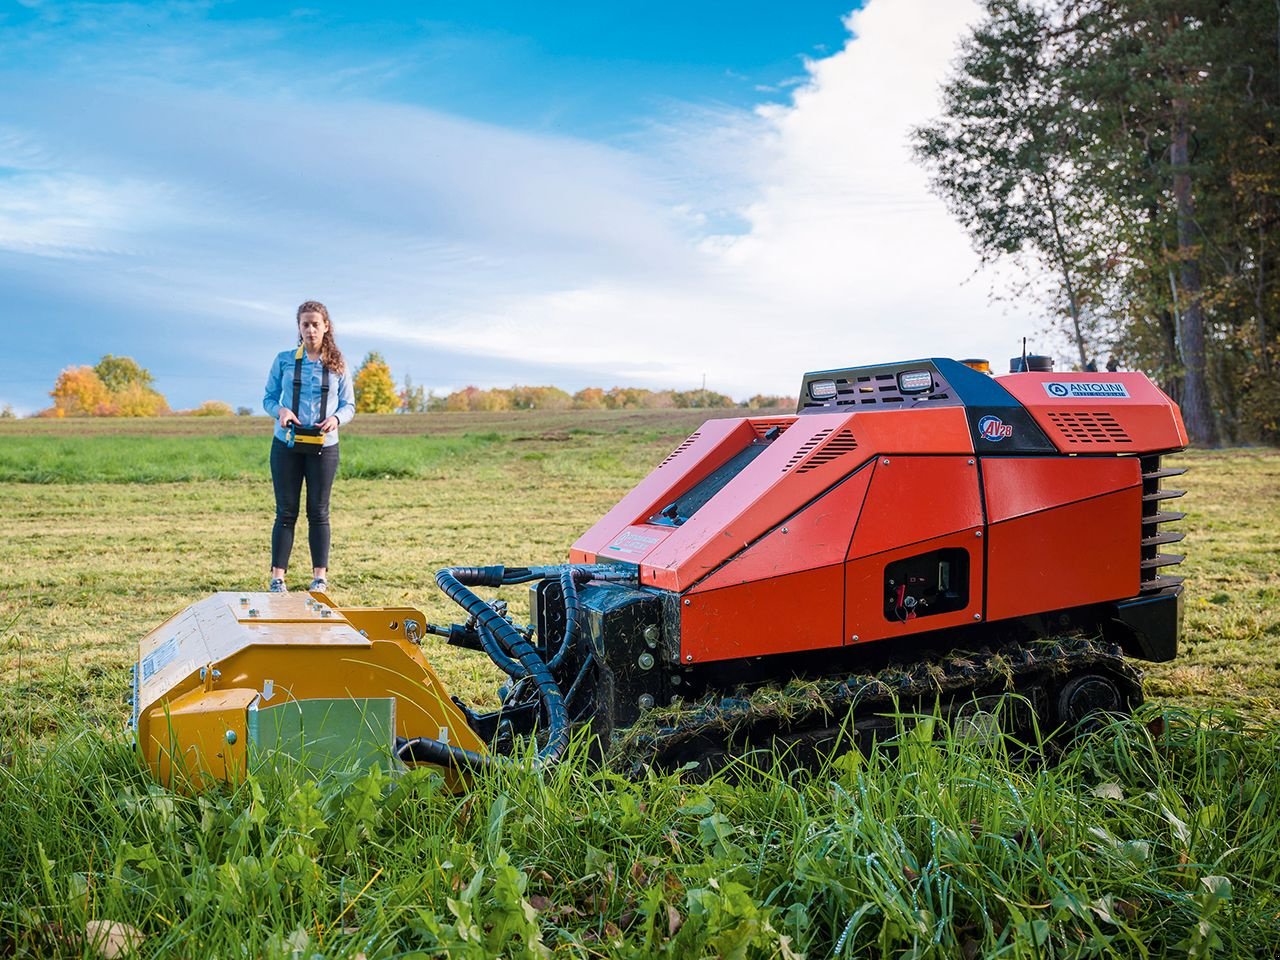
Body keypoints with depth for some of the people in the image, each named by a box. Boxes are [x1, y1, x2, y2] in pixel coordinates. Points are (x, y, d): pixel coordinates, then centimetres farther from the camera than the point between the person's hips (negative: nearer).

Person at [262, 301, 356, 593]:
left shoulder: (337, 365, 5)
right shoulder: (284, 360, 4)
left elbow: (349, 405, 7)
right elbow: (268, 398, 7)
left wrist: (336, 419, -16)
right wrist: (279, 411, -15)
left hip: (323, 447, 0)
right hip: (287, 445, 0)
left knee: (318, 512, 6)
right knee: (286, 511, 2)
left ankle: (320, 576, 12)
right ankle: (277, 576, 5)